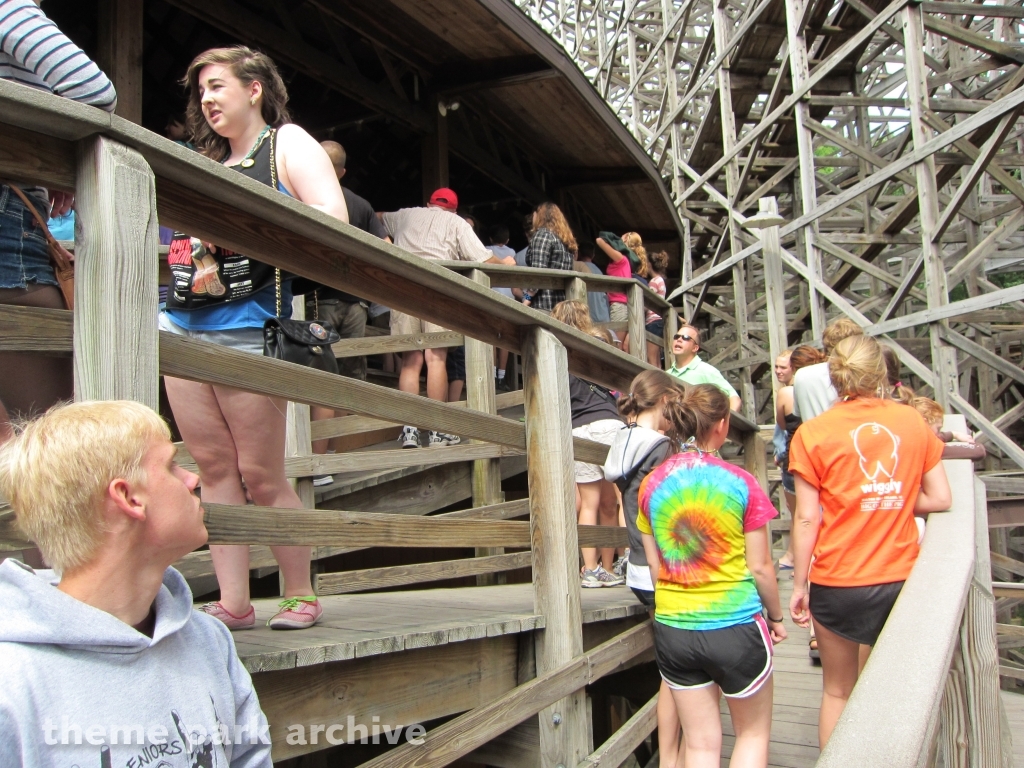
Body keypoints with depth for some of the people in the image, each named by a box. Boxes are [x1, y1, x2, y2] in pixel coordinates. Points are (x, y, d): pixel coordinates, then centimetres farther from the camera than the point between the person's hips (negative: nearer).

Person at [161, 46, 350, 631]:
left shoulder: (288, 143, 4)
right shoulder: (206, 162, 23)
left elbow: (333, 217, -12)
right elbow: (177, 222, 27)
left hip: (247, 326, -7)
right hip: (182, 323, 7)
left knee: (261, 474, -3)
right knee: (214, 466, 4)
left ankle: (302, 597, 12)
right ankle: (233, 602, 10)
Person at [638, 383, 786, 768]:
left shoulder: (652, 484, -2)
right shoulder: (741, 482, -12)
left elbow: (655, 567, 4)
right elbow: (760, 566, -7)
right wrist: (776, 617, 9)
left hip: (673, 630, 3)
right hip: (736, 626, -3)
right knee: (753, 732, 20)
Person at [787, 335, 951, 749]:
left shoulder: (813, 433, -9)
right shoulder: (913, 422, -1)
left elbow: (807, 519, -10)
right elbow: (940, 499, 1)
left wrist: (799, 585, -1)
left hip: (837, 583, -2)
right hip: (902, 577, 2)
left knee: (838, 691, 14)